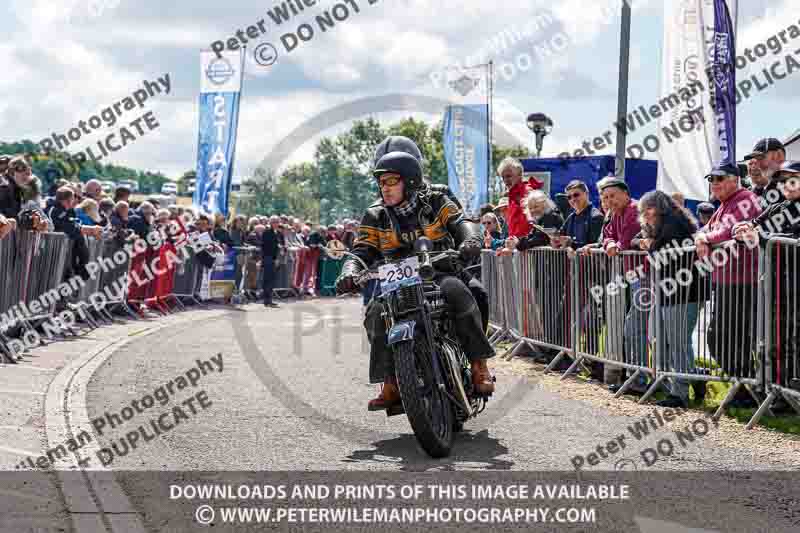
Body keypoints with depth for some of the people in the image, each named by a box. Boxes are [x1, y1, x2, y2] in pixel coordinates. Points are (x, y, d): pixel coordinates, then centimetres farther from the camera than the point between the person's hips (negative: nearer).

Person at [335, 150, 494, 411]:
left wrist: (470, 240, -34)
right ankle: (391, 384, -21)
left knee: (456, 292, -36)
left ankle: (479, 365, -28)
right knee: (376, 312, -28)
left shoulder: (435, 202, 3)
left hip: (439, 274, -2)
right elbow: (362, 252, 1)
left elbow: (460, 221, -10)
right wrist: (350, 272, -23)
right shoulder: (375, 217, 6)